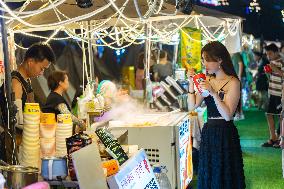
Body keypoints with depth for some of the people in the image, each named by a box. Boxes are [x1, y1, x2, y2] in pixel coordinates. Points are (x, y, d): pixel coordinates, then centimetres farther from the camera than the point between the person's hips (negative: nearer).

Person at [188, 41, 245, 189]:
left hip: (225, 134, -6)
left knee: (223, 175, 7)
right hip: (208, 132, 6)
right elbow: (192, 106, 4)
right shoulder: (207, 80, 6)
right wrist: (191, 84, -5)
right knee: (208, 174, 16)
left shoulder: (233, 82, -12)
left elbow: (227, 115, -19)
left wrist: (213, 92, -26)